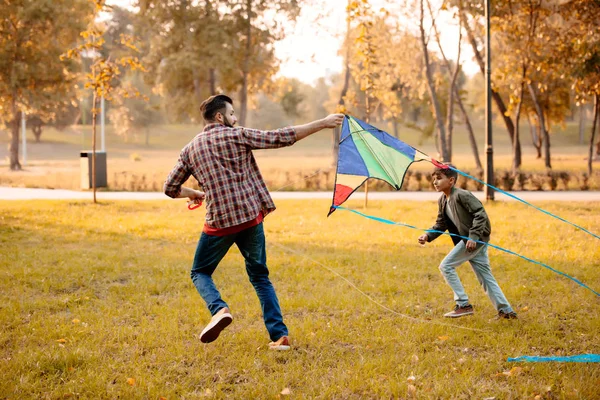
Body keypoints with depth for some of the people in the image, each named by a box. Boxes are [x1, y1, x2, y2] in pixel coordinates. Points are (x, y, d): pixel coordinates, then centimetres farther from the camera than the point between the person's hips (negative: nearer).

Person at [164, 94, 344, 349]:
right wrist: (323, 123, -3)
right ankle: (279, 335, 4)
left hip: (219, 222, 0)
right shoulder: (237, 135, 0)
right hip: (250, 217, 0)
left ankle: (219, 309, -12)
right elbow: (281, 138, -7)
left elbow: (171, 188, 13)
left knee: (200, 272, 19)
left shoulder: (190, 149, 9)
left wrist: (192, 194, 35)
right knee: (260, 276, 14)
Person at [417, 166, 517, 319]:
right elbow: (441, 224, 16)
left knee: (446, 265, -9)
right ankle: (506, 311, 13)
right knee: (485, 276, 10)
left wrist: (473, 236, -27)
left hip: (477, 238, -10)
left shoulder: (462, 195, -17)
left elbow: (481, 214, -21)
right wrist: (428, 236, -1)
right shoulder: (442, 201, 11)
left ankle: (463, 305, -5)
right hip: (468, 240, 10)